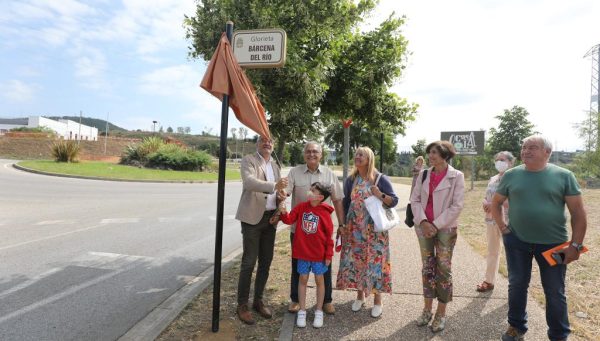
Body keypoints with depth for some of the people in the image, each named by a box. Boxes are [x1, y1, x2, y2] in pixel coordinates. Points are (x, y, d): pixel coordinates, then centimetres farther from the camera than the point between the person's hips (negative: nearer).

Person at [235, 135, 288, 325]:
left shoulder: (275, 166, 16)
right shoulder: (248, 160, -4)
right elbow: (250, 182, -23)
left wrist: (280, 208, -1)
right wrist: (274, 186, -35)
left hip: (270, 218, 6)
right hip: (253, 217, -6)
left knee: (265, 262, 10)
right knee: (249, 262, -3)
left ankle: (258, 301, 25)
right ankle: (242, 305, 10)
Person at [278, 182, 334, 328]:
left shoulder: (324, 213, -12)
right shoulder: (301, 207, -4)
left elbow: (329, 235, -7)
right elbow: (289, 219, -6)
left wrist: (329, 254, -6)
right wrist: (283, 212, -27)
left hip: (319, 253, -2)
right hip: (302, 252, 2)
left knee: (319, 280, 12)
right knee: (303, 279, 12)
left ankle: (319, 311, 28)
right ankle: (302, 311, 26)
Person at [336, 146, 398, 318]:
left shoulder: (380, 179, -6)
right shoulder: (351, 179, 6)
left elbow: (394, 201, -5)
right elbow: (346, 203, 12)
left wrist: (381, 195, -23)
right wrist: (343, 224, 9)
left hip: (374, 228, -3)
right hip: (354, 228, 4)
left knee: (375, 261, 1)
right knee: (355, 260, 8)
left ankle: (377, 300, 18)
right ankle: (360, 295, 28)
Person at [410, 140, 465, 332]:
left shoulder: (456, 176, -6)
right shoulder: (423, 174, 5)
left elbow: (457, 205, -10)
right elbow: (415, 199, 3)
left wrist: (436, 225, -14)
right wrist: (423, 221, -11)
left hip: (446, 228, -3)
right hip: (423, 226, 4)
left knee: (443, 269, 2)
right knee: (427, 268, 11)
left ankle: (441, 314, 16)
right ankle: (427, 309, 24)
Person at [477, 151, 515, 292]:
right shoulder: (493, 179, 12)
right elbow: (486, 198, 17)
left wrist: (495, 204, -22)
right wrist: (485, 203, -5)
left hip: (507, 222, -7)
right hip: (491, 221, 7)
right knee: (492, 251, 16)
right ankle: (489, 281, 28)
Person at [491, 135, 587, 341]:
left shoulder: (563, 176, -5)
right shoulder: (511, 175, 0)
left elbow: (578, 213, -4)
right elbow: (496, 203, 12)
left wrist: (575, 245, -8)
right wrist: (501, 227, 2)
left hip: (553, 243, -1)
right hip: (516, 241, 2)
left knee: (555, 293, 11)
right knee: (517, 285, 13)